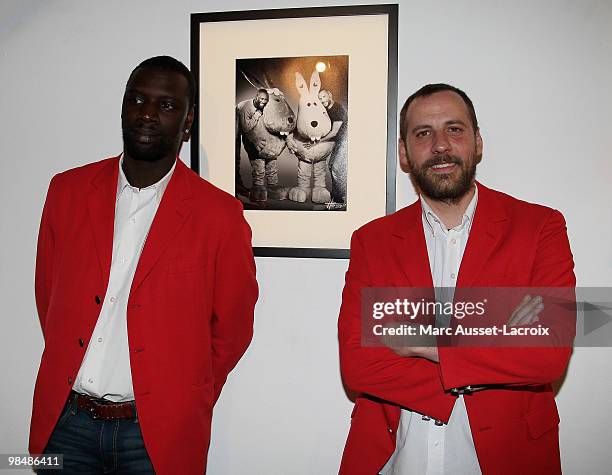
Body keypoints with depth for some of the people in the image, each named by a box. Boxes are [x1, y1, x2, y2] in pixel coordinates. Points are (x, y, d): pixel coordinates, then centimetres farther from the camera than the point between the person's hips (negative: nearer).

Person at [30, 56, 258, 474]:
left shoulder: (220, 216, -10)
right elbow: (48, 296, 9)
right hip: (65, 421, 3)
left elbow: (231, 330, -2)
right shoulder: (67, 191, 0)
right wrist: (70, 373, 8)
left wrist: (183, 404, 3)